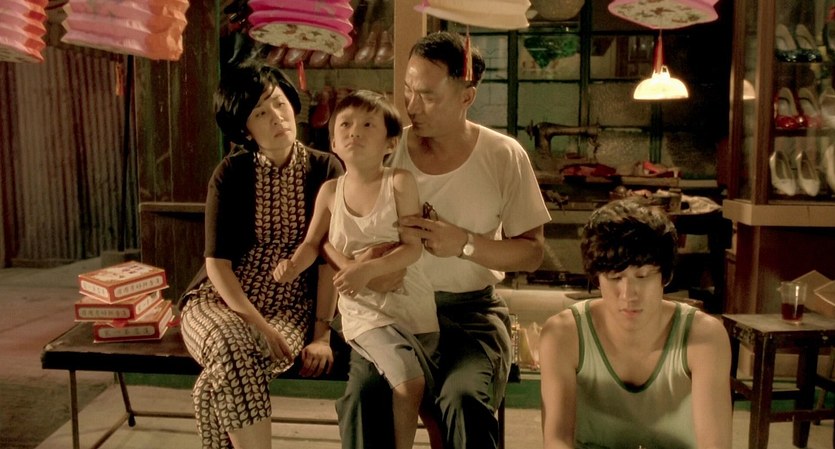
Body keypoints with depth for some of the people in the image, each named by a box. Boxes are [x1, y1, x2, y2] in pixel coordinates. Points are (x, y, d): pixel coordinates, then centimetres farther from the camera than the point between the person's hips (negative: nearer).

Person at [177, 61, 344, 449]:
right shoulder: (231, 173, -4)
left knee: (228, 374, -30)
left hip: (292, 306, 0)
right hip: (222, 298, 1)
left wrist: (321, 333, -12)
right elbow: (217, 263, -7)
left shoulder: (325, 169, -3)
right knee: (231, 348, -34)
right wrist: (258, 325, -19)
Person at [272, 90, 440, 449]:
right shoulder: (330, 191, 1)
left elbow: (413, 248, -12)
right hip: (363, 309, 0)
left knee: (430, 388, 7)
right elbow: (313, 243, 12)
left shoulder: (399, 182, -8)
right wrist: (294, 264, -10)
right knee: (408, 381, -21)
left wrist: (369, 269, -25)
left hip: (411, 300, 1)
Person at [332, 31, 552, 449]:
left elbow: (532, 252, -2)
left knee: (465, 401, -28)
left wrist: (464, 243, -18)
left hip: (471, 309, -1)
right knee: (361, 396, -25)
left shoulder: (505, 157, -4)